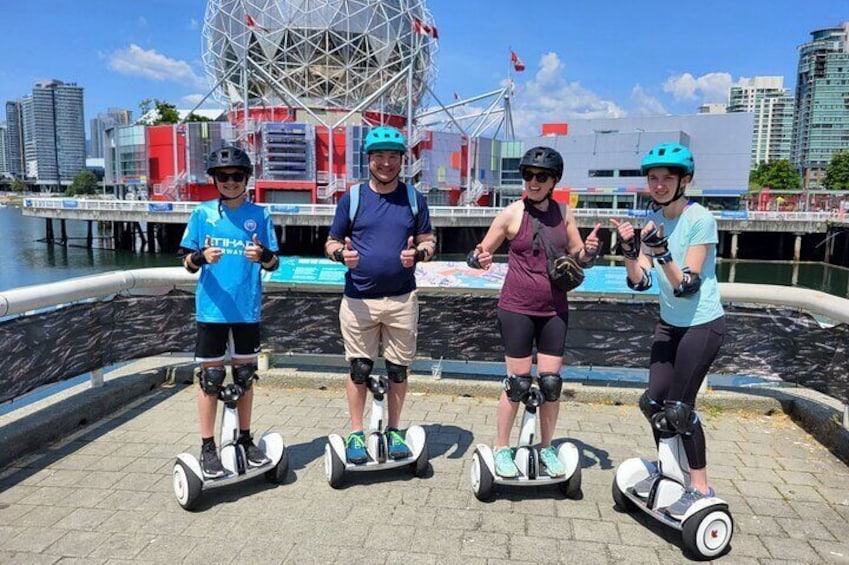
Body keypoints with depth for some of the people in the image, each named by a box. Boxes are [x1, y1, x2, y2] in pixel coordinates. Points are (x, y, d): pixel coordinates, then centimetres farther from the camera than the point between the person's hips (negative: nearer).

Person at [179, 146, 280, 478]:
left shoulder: (259, 215, 3)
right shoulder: (203, 213, 2)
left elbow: (274, 263, 3)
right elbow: (187, 262, 2)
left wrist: (263, 256, -19)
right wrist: (201, 257, -20)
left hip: (247, 310, 1)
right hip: (212, 310, -1)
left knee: (245, 376, 12)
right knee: (210, 378, 4)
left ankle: (245, 439, 27)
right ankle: (207, 448, 16)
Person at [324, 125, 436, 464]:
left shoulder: (414, 198, 5)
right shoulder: (352, 198, 2)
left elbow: (429, 241, 9)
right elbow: (331, 243, 6)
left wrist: (419, 253, -14)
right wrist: (341, 253, -17)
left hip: (402, 299, 1)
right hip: (359, 299, -1)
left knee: (398, 369, 10)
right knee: (359, 368, 7)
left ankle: (394, 431, 27)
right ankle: (356, 433, 22)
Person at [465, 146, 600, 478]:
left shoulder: (563, 213, 4)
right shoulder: (512, 213, -7)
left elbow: (580, 259, 12)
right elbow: (482, 254, -1)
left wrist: (589, 250, -10)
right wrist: (479, 260, -24)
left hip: (555, 310, 4)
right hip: (517, 309, -3)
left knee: (551, 382, 7)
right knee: (518, 382, 1)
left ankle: (546, 448, 25)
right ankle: (501, 449, 19)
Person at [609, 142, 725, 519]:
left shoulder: (700, 220, -19)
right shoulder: (653, 219, -1)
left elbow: (687, 286, -22)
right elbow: (639, 281, -5)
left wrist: (662, 252, -35)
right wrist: (629, 249, -22)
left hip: (702, 325, -7)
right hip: (669, 323, 7)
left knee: (678, 406, -3)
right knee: (654, 402, 9)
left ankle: (700, 487, 15)